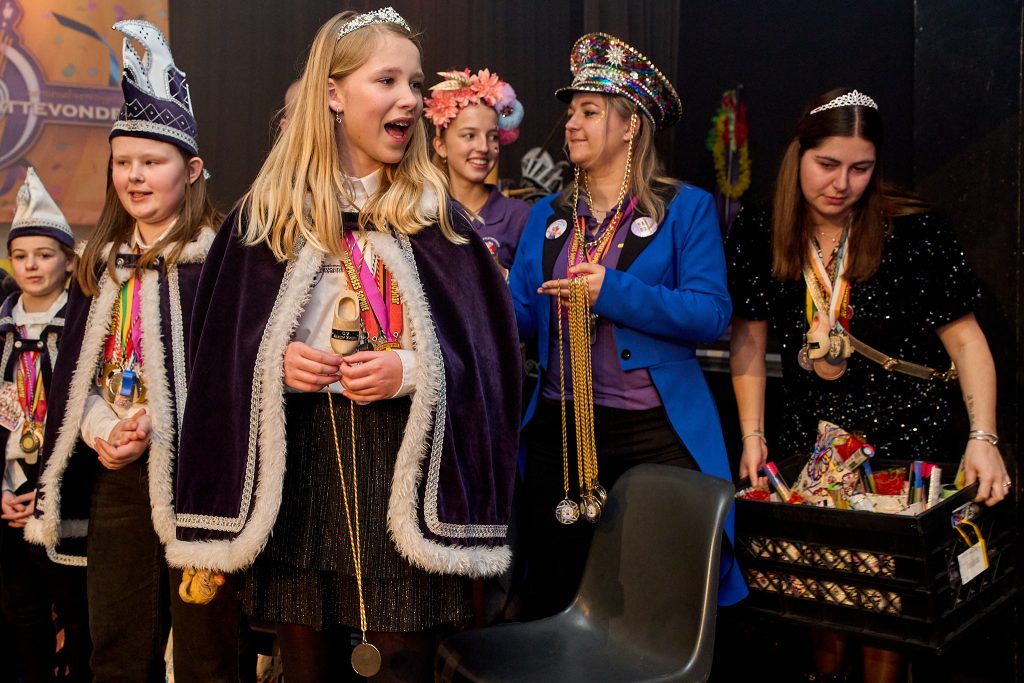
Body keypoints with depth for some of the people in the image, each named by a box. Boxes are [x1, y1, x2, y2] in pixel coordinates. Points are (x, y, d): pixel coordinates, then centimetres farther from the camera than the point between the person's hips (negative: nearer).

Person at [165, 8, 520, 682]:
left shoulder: (436, 214, 2)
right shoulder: (269, 212, 3)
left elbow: (486, 350, 0)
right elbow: (221, 345, 7)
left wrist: (411, 369, -16)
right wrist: (274, 361, -12)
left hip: (405, 460, -1)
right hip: (295, 460, 1)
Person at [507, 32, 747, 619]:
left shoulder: (686, 208, -1)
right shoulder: (547, 216, 12)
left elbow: (711, 314, -13)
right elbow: (523, 320, 5)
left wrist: (611, 291, -19)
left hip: (654, 435, -4)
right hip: (559, 432, 5)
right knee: (555, 597, 15)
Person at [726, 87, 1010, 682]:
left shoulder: (915, 231, -13)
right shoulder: (760, 236, -4)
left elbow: (965, 338, -11)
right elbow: (749, 338, 3)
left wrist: (983, 438, -21)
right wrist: (753, 435, -1)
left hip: (905, 434, -2)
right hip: (811, 435, 3)